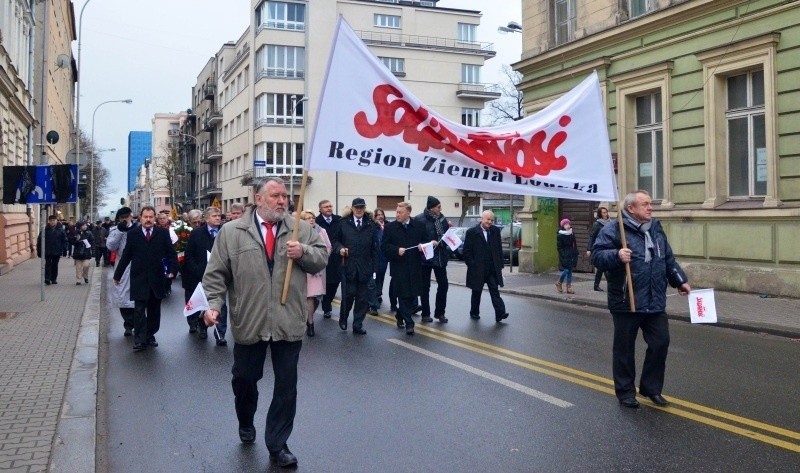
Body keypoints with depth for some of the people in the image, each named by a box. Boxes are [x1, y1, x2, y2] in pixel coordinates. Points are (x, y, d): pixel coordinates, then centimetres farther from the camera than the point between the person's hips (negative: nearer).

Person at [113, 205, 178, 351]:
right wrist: (117, 275, 8)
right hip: (139, 279, -1)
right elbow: (126, 256, 5)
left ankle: (150, 335, 22)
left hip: (157, 279, 1)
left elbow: (171, 253, 0)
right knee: (139, 310, -2)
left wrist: (172, 270, -13)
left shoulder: (163, 233, 1)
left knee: (154, 310, 10)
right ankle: (139, 340, 0)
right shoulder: (133, 234, 1)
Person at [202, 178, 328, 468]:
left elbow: (322, 258, 6)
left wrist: (303, 252, -13)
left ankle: (277, 444, 19)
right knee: (244, 379, 16)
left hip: (288, 323, 1)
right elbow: (217, 274, -2)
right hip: (248, 322, 0)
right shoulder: (232, 232, 0)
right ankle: (246, 424, 45)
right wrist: (213, 305, -14)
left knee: (286, 386, 5)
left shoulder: (301, 229, 5)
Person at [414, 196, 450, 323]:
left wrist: (448, 227, -5)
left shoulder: (441, 218, 6)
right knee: (425, 287, 6)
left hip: (440, 256, 5)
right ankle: (425, 314, 16)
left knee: (443, 284, 3)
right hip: (426, 257, -5)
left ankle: (440, 312, 15)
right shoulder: (420, 219, -12)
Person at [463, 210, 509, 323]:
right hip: (477, 269, -2)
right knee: (476, 292, 11)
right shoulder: (471, 232, -5)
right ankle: (474, 313, 26)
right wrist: (471, 265, -9)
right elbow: (467, 251, -4)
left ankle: (500, 314, -10)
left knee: (495, 291, -5)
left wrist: (500, 264, 5)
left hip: (493, 269, 2)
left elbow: (499, 249, 10)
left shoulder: (495, 231, 6)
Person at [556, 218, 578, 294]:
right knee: (566, 270, -12)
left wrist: (575, 254, 8)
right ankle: (559, 283, 12)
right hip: (564, 256, -5)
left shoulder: (572, 234, 9)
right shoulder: (560, 235, -7)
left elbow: (574, 245, 15)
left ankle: (569, 287, 9)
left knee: (570, 271, 5)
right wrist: (563, 256, -16)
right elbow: (559, 247, -9)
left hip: (571, 255, 5)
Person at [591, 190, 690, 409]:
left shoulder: (656, 228, 13)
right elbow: (596, 255, -17)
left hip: (655, 302, 6)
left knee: (660, 343, 9)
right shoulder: (613, 229, -10)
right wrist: (616, 255, -33)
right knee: (624, 349, 4)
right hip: (626, 303, -6)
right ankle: (625, 392, 18)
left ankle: (651, 388, 26)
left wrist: (680, 281, 19)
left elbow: (668, 259, 23)